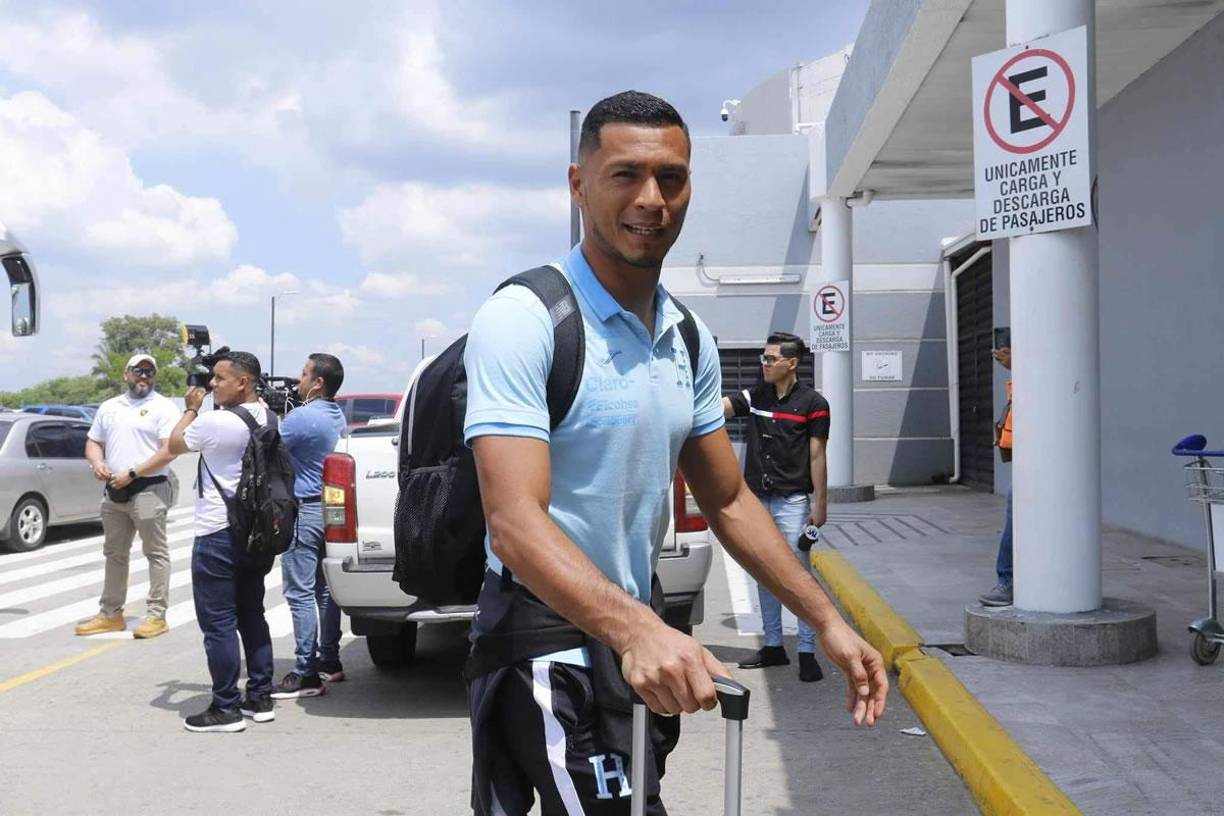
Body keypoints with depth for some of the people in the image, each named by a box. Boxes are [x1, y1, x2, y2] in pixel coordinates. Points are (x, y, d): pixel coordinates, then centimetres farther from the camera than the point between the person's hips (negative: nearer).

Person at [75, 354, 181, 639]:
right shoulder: (109, 407, 16)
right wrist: (97, 463, -4)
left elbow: (169, 451, -14)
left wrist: (131, 474, -16)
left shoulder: (163, 408, -5)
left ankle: (156, 616, 1)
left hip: (148, 490, -7)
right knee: (114, 554, 13)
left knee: (156, 554, -3)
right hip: (114, 490, 7)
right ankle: (110, 614, 21)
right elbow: (93, 442, 19)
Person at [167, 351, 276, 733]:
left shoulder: (216, 422, -19)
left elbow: (175, 444, -2)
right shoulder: (267, 420, 4)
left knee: (218, 622, -2)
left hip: (218, 535, -8)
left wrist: (192, 408, 12)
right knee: (252, 616, 16)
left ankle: (226, 708, 2)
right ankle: (260, 698, 21)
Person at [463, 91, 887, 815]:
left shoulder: (689, 337, 7)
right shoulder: (523, 319, -17)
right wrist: (636, 628, -42)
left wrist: (828, 621, 8)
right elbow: (516, 521, -27)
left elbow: (728, 502, 15)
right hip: (546, 634, -8)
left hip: (639, 637, 8)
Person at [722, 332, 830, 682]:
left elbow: (817, 457, -5)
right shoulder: (754, 396, 7)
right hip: (757, 501, 5)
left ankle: (807, 652, 1)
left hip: (792, 502, -5)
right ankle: (773, 646, 22)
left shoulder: (812, 403, -5)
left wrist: (820, 505, -6)